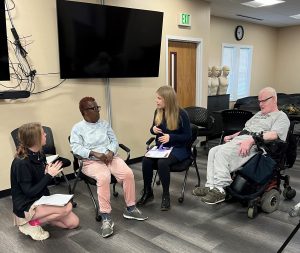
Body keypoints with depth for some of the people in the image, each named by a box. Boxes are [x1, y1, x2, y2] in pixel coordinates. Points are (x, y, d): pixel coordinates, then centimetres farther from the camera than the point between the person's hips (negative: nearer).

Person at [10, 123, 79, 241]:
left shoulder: (39, 155, -1)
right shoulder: (21, 163, -24)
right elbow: (29, 192, -23)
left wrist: (49, 172, -14)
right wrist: (49, 175, -23)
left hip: (41, 199, 8)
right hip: (26, 206, -8)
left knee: (73, 222, 1)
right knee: (67, 207, -24)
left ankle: (40, 217, 12)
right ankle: (32, 223, -6)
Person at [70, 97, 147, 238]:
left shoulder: (104, 124, 17)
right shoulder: (77, 128, 4)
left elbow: (114, 140, 11)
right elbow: (76, 147, -9)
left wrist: (111, 152, -11)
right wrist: (94, 153, -21)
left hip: (111, 157, 4)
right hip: (92, 161, -4)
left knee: (128, 173, -22)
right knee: (104, 178, -36)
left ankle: (130, 208, -5)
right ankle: (106, 218, -29)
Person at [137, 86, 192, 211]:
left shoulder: (181, 114, -12)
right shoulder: (158, 112, 3)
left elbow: (188, 136, -9)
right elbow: (153, 129, 17)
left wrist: (170, 137, -22)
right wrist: (153, 129, -8)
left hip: (178, 148, -5)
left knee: (162, 162, -34)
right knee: (146, 160, -25)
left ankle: (166, 195, -15)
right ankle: (147, 192, -6)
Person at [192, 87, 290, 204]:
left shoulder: (281, 117, 5)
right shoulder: (259, 114, 33)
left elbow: (274, 134, -14)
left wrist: (251, 140, -27)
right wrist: (231, 136, 14)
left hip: (254, 145, -9)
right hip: (239, 140, 9)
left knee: (222, 153, -29)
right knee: (213, 151, -14)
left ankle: (219, 189, -26)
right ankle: (211, 186, -16)